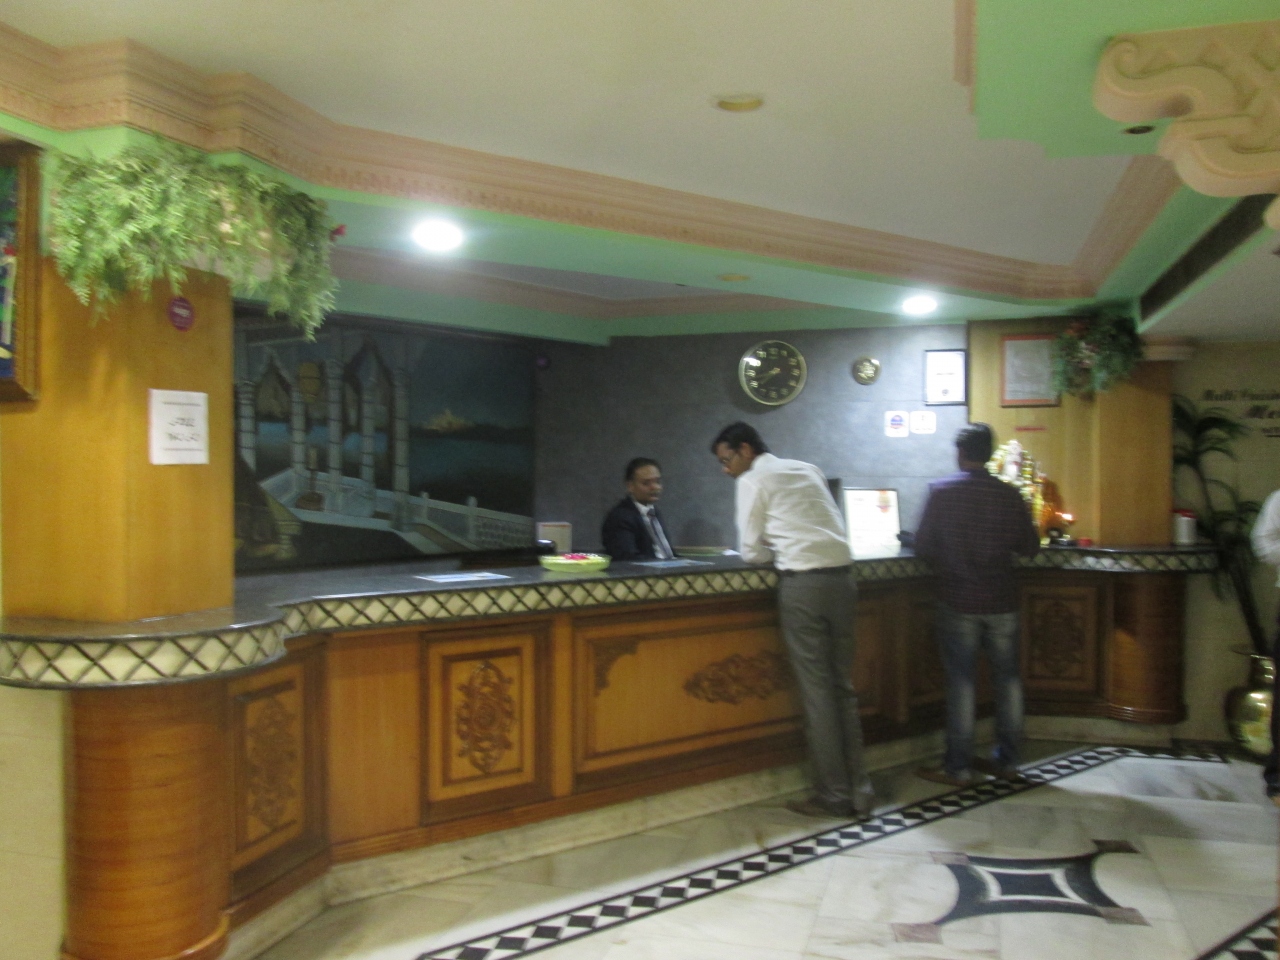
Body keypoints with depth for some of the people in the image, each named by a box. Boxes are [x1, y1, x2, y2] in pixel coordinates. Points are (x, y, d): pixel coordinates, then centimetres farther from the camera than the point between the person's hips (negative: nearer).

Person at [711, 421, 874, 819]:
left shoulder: (753, 480, 2)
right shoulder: (809, 469, 21)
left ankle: (833, 796, 7)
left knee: (816, 690, 1)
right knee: (842, 687, 11)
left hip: (802, 582, -6)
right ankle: (858, 790, 14)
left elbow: (751, 552, 5)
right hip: (841, 576, 6)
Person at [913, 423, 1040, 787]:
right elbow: (1030, 546, 5)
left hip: (958, 601, -2)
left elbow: (922, 546, -6)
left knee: (960, 681, 2)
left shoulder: (941, 491, -8)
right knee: (1007, 679, 12)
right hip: (1002, 602, 3)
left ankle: (958, 767, 7)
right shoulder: (1009, 494, -1)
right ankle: (1007, 760, 20)